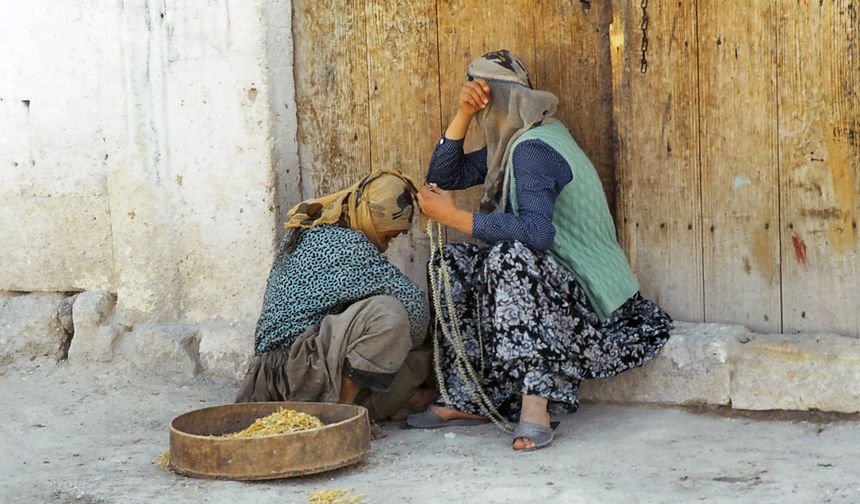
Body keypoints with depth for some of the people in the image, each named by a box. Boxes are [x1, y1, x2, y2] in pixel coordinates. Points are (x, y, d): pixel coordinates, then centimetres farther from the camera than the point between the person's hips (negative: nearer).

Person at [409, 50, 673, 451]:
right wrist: (462, 115, 1)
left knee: (510, 256, -35)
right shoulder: (513, 141, 12)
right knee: (453, 263, 5)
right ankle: (466, 399, -2)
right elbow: (443, 177, 14)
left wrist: (454, 217, -27)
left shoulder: (532, 149, -19)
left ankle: (536, 400, -38)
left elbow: (537, 232, -34)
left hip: (586, 295, -11)